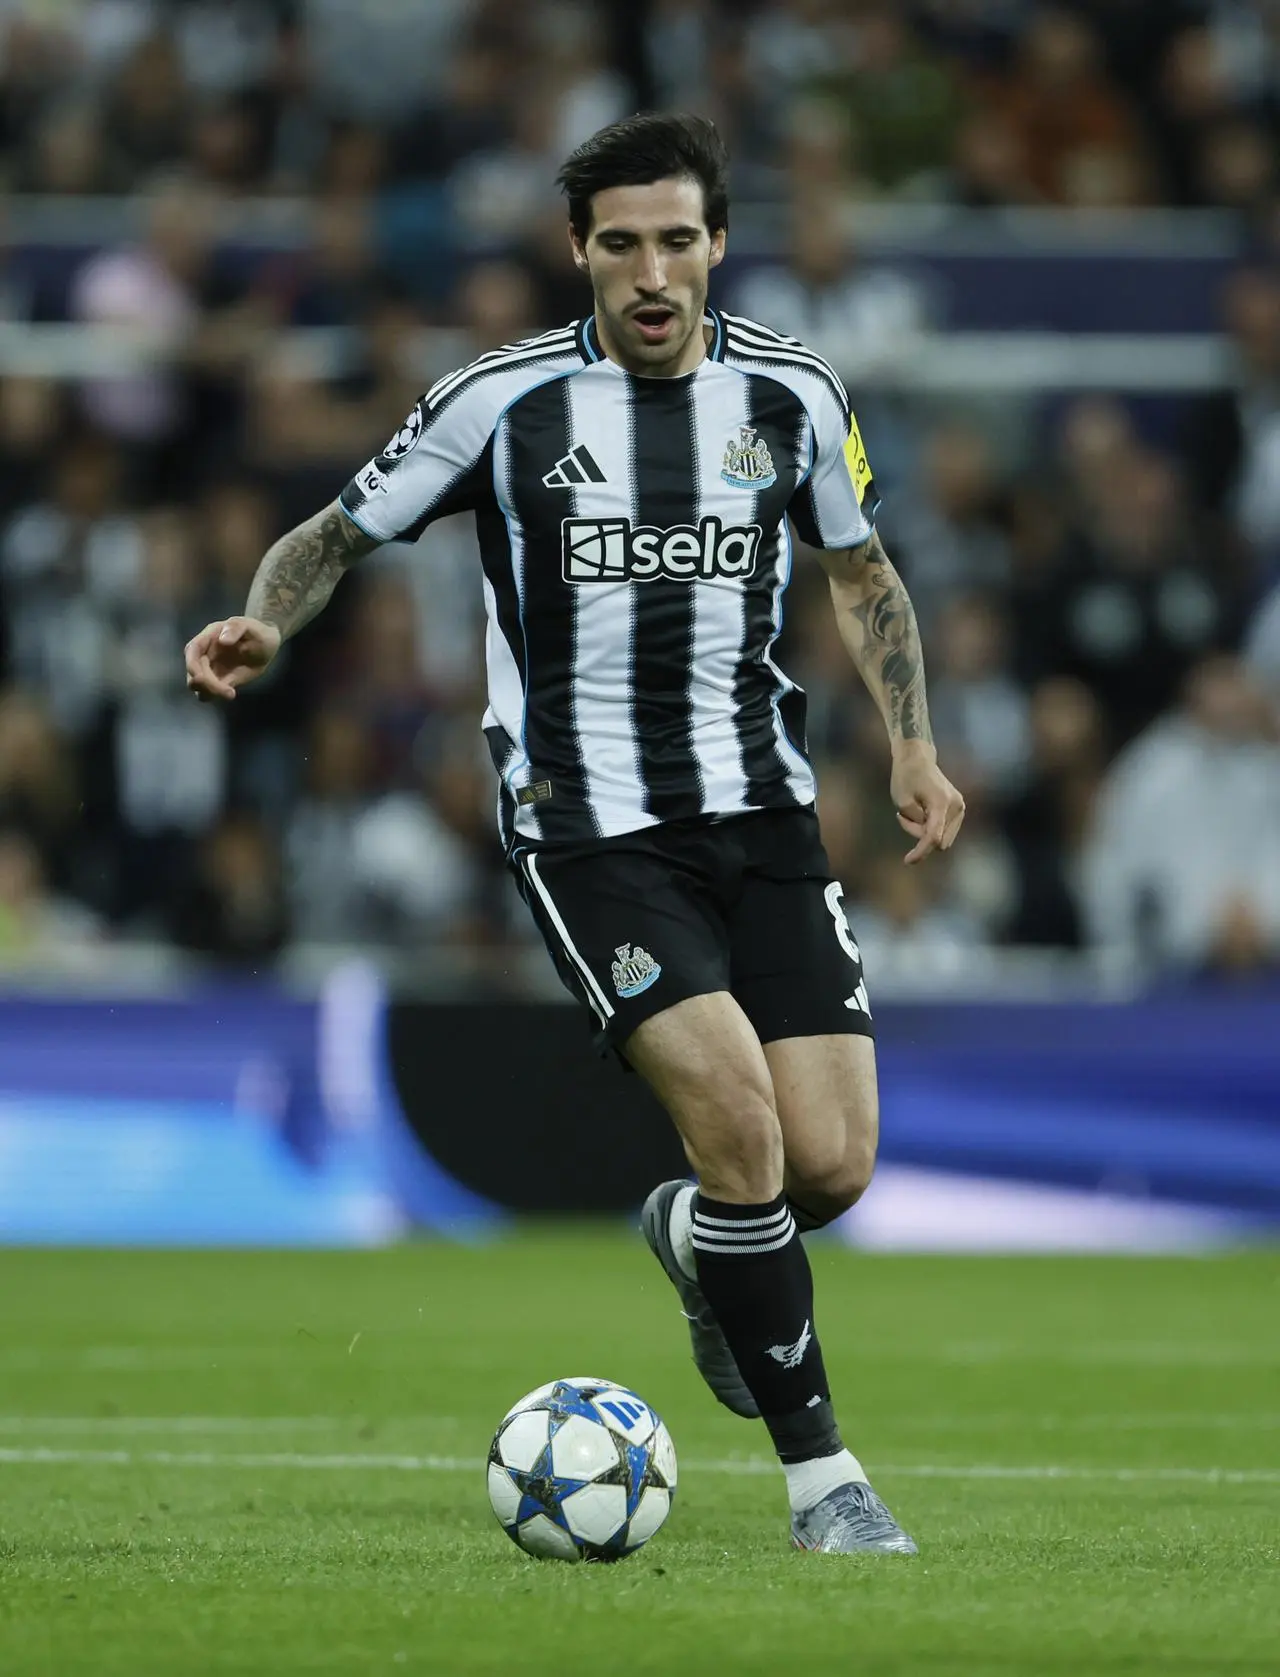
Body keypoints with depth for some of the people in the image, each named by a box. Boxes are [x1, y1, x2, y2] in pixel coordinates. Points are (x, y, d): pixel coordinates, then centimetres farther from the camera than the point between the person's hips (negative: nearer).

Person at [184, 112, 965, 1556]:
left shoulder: (792, 393, 3)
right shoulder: (503, 400, -5)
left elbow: (858, 566, 21)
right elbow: (340, 532, 6)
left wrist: (911, 742, 11)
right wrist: (263, 621, -15)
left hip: (760, 809, 3)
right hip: (585, 825, -3)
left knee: (829, 1166, -6)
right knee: (739, 1119, -21)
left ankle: (691, 1239, 32)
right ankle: (820, 1475, -8)